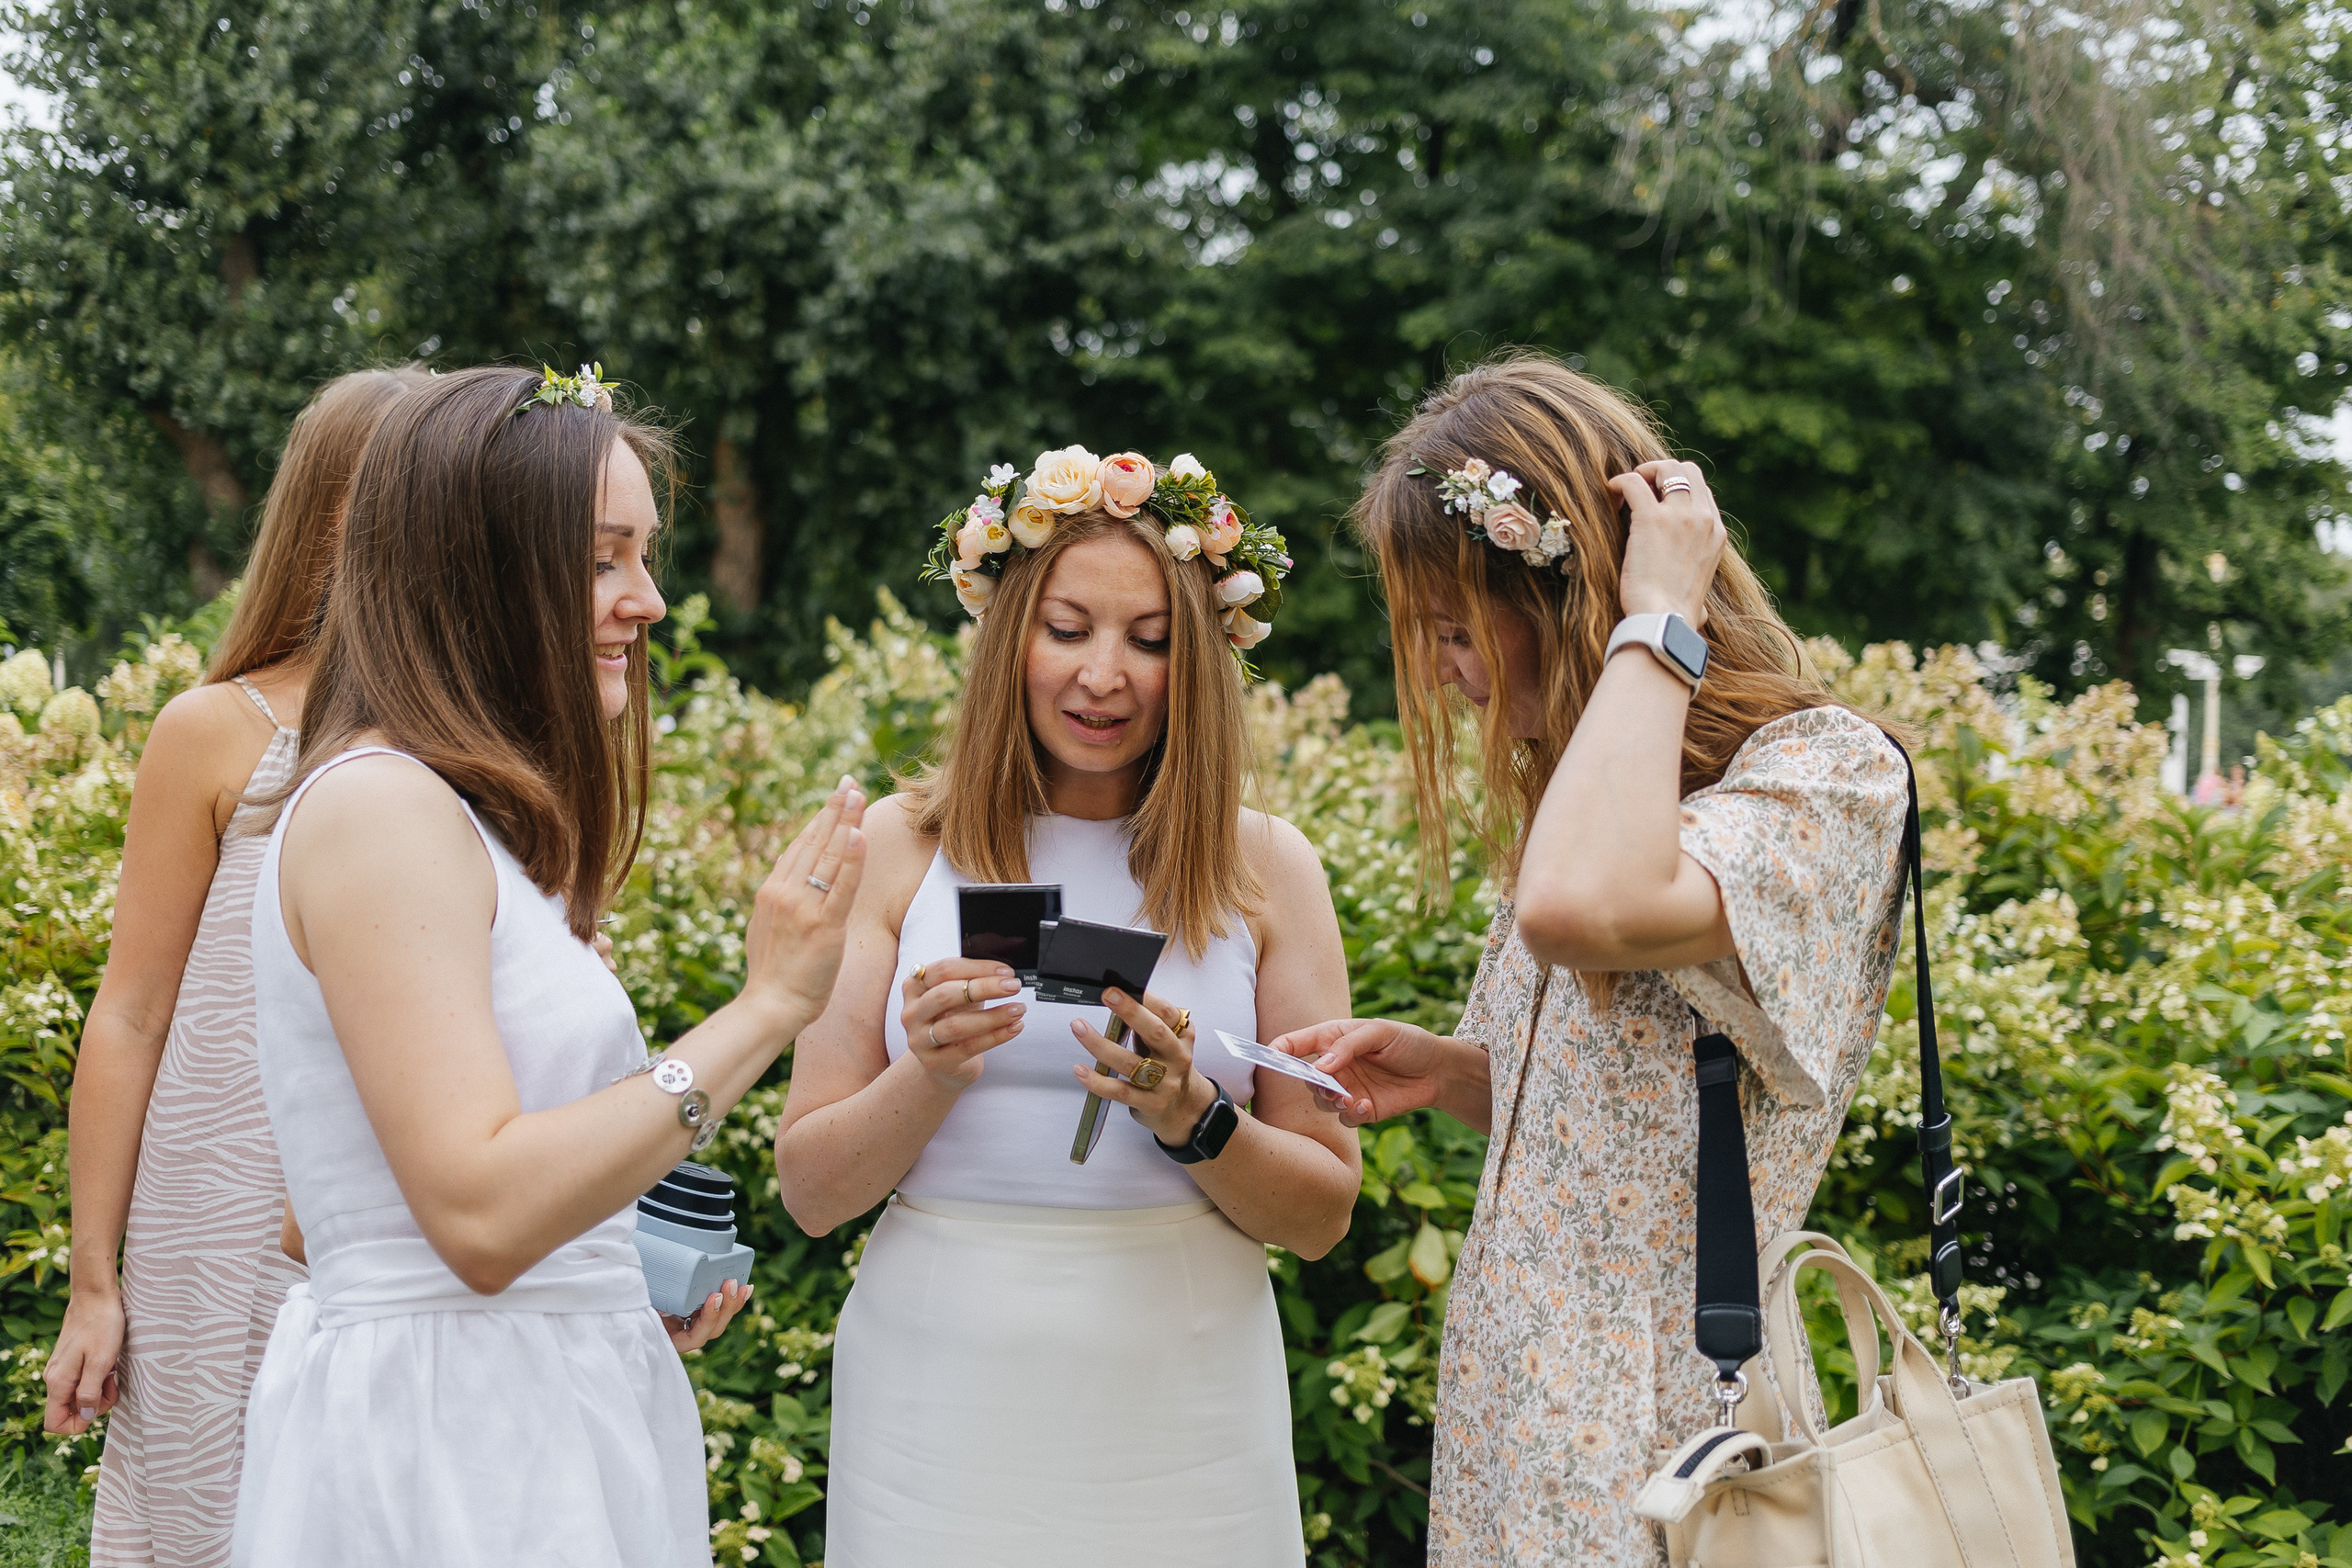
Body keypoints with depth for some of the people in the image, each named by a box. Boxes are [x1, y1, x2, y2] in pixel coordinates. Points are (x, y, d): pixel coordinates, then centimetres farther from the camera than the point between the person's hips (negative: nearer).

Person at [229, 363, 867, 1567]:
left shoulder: (472, 816, 13)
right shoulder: (379, 808, -16)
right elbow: (480, 1213, -24)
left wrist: (634, 1278, 7)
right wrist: (764, 1008, -21)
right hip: (442, 1454, -9)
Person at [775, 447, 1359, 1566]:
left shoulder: (1265, 869, 1)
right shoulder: (898, 848, 0)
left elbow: (1322, 1213, 2)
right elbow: (809, 1193, 1)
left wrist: (1190, 1115, -15)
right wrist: (926, 1076, -16)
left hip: (1182, 1419, 0)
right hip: (941, 1403, 0)